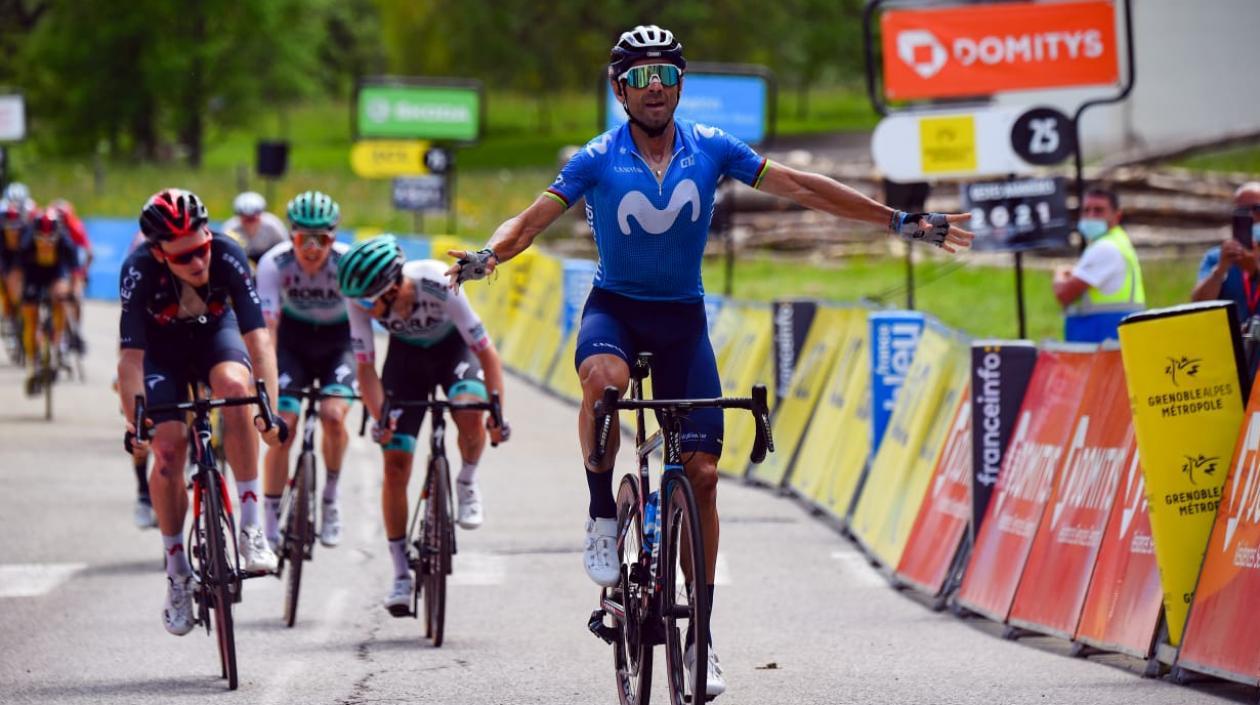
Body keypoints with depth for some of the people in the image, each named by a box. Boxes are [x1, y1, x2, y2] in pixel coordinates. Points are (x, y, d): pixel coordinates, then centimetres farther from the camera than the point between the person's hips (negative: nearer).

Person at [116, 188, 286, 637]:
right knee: (168, 448, -16)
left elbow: (257, 337, -35)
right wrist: (134, 424, -40)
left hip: (214, 333, 0)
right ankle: (177, 573, 2)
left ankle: (251, 527, -27)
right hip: (161, 346, 0)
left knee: (235, 385, -33)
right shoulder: (139, 272, -34)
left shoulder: (228, 258, -33)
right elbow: (131, 356, -32)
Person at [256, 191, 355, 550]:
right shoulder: (274, 263, -27)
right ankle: (271, 528, -4)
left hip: (338, 341, 0)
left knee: (333, 415, -24)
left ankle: (331, 498, 1)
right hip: (293, 338, 1)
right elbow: (266, 325, -32)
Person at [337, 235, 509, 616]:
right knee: (395, 463, -7)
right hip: (406, 354, 2)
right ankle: (401, 574, 2)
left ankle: (467, 485, -3)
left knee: (469, 412, -35)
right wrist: (380, 418, -35)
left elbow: (486, 351, -30)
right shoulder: (360, 299, -29)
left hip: (453, 347, -2)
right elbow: (366, 368, -21)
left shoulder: (440, 286, -38)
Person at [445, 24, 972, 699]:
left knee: (702, 472, -4)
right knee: (604, 378, -39)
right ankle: (602, 518, -19)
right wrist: (486, 256, -36)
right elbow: (532, 220, -14)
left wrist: (899, 221, -1)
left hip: (682, 317, 2)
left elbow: (800, 186, 0)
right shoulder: (597, 161, -9)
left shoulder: (711, 148, -5)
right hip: (615, 307, -2)